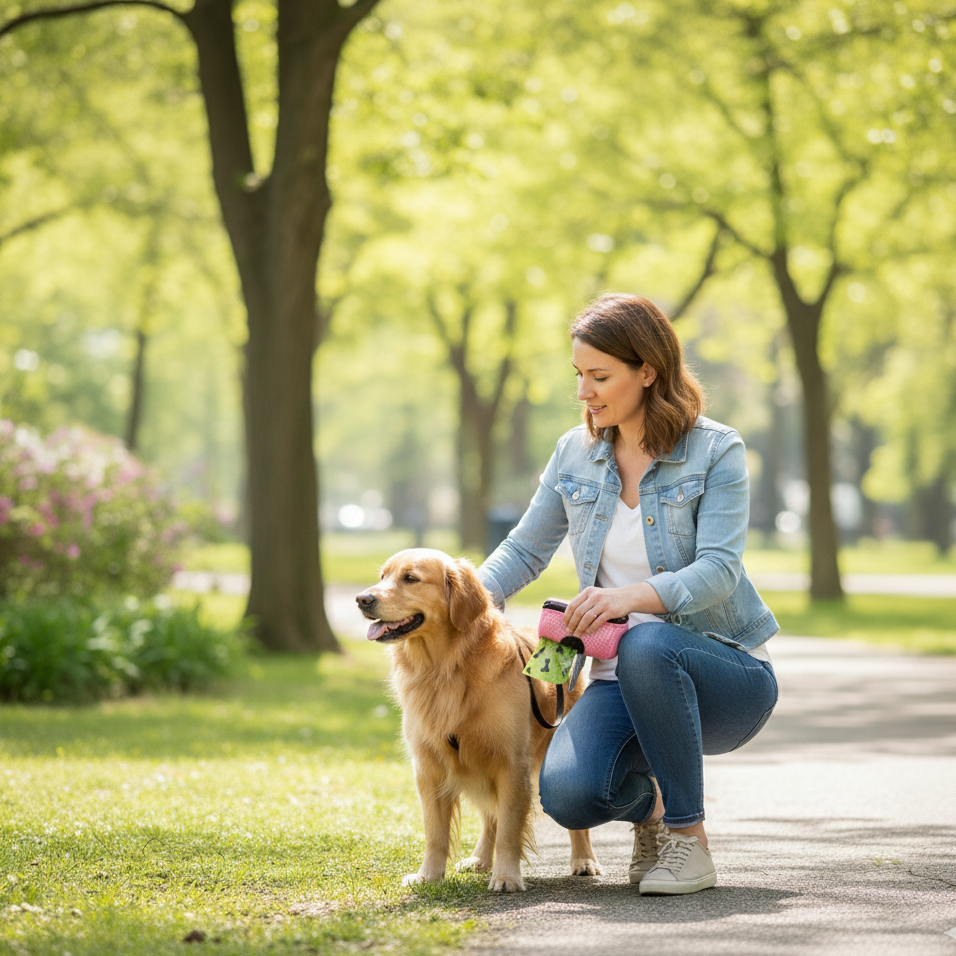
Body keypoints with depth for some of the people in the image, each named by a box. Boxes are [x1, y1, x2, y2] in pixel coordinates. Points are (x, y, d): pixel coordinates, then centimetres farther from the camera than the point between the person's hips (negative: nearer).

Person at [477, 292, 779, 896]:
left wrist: (634, 597, -37)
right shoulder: (576, 454, 5)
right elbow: (525, 551, 14)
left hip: (729, 671, -3)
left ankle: (690, 838, -20)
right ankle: (651, 804, 12)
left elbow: (718, 571, -20)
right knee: (567, 794, -27)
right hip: (623, 680, 4)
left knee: (647, 645, -40)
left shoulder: (717, 452, -9)